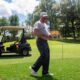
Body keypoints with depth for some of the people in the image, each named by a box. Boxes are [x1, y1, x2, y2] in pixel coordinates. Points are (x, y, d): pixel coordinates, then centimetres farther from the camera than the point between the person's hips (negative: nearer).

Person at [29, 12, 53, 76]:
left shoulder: (45, 24, 23)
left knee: (47, 56, 6)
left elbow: (47, 32, 27)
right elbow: (35, 32, -20)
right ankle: (34, 68, 0)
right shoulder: (38, 23, -7)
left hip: (45, 41, 10)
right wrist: (44, 35, -21)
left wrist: (49, 35, 2)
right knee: (44, 55, -15)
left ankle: (45, 72, 13)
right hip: (41, 41, -9)